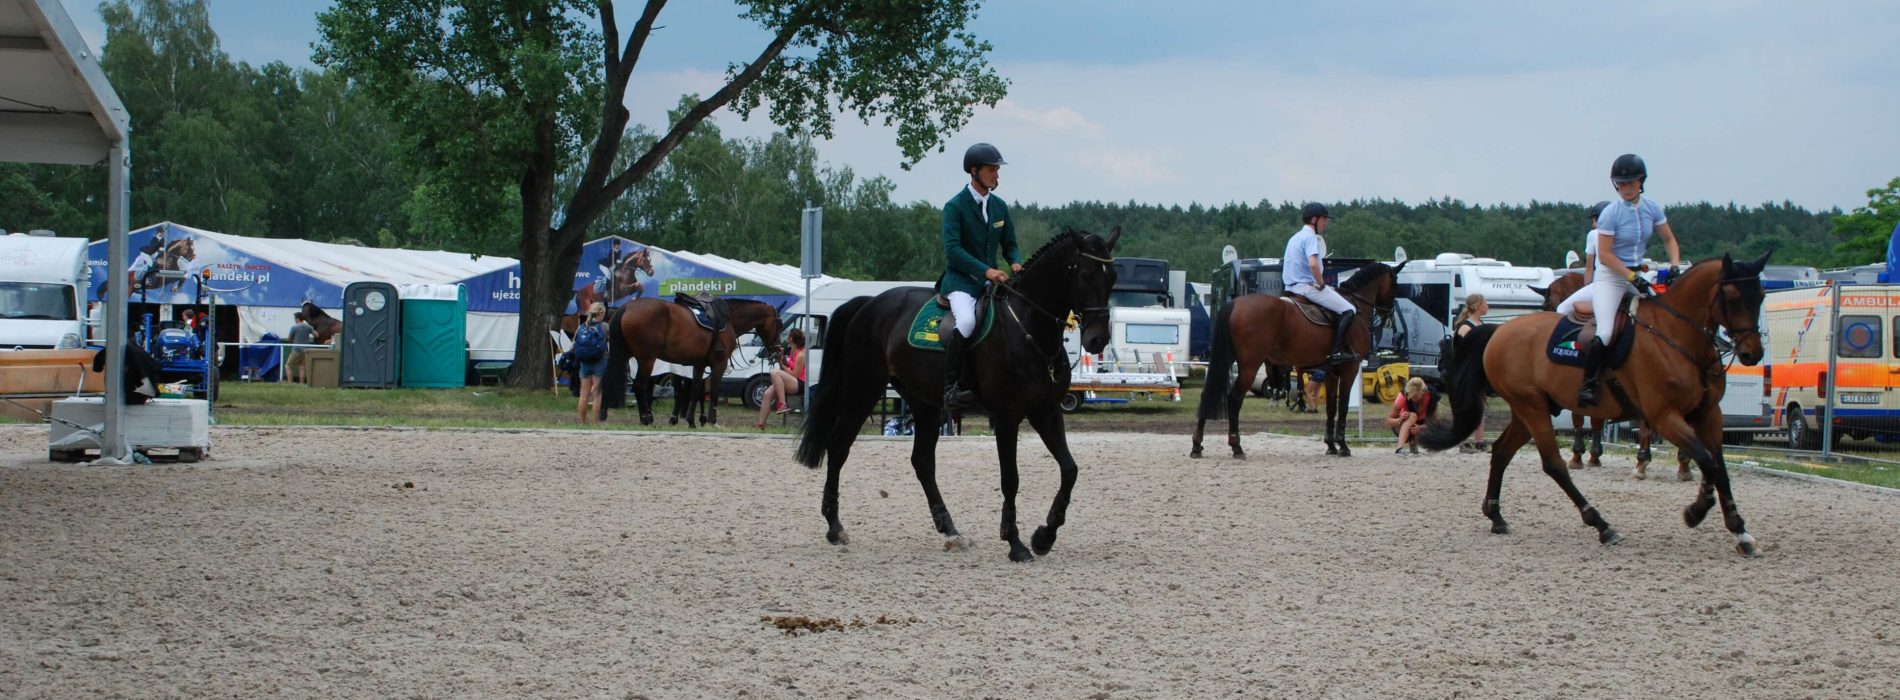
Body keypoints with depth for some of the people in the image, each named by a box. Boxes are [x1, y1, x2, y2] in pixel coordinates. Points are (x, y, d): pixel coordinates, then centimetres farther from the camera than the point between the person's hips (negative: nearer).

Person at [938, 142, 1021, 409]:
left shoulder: (1000, 206, 12)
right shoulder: (955, 206, -8)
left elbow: (1009, 244, 18)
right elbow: (952, 249, -17)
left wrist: (1015, 263, -6)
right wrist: (985, 270, -27)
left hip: (993, 279, 7)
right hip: (961, 280, -7)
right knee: (966, 322, -34)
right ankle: (951, 387, -27)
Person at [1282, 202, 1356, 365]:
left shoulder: (1295, 238, 19)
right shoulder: (1310, 237, -12)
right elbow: (1313, 264, -28)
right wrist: (1321, 284, -15)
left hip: (1291, 287, 10)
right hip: (1307, 285, -10)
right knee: (1348, 310, -11)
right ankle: (1337, 351, -21)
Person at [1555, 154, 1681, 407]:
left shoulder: (1652, 208, 1)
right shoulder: (1611, 213, -15)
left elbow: (1669, 239, 13)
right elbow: (1604, 255, -16)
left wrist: (1675, 265, -5)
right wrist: (1632, 278, -21)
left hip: (1636, 275, 7)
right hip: (1610, 277, -7)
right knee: (1604, 333, -21)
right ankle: (1587, 385, -12)